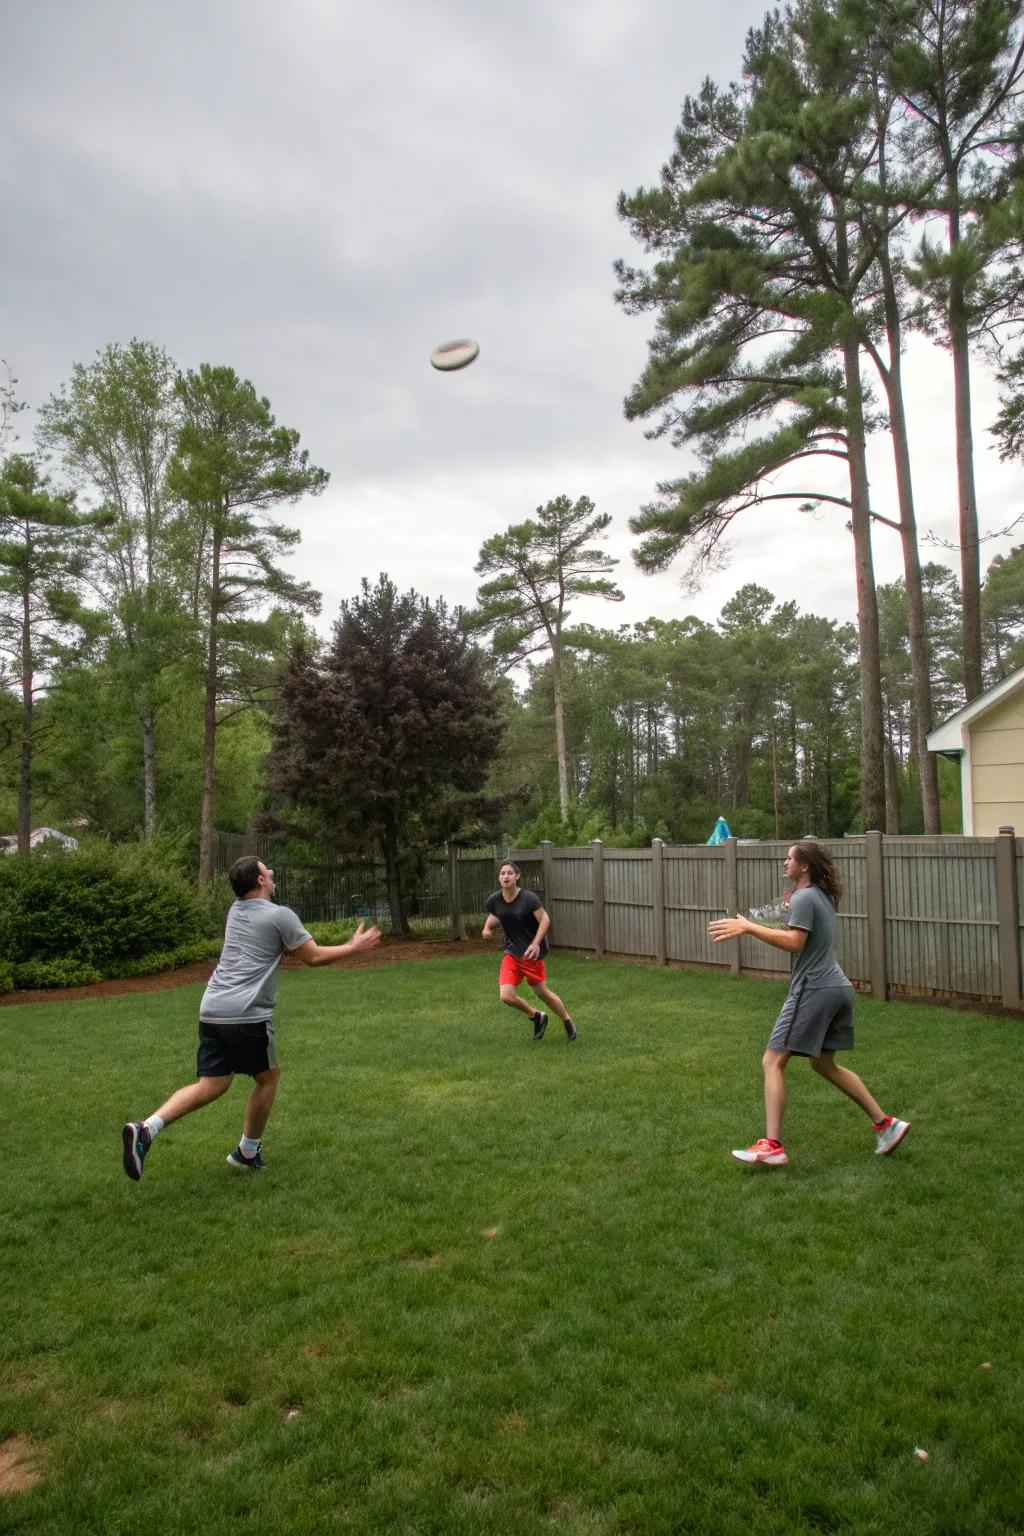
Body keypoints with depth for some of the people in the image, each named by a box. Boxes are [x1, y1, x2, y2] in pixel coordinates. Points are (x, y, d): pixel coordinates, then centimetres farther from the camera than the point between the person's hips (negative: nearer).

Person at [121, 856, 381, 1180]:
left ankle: (145, 1129, -10)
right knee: (268, 1077, 15)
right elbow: (315, 957, 2)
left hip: (211, 1010, 7)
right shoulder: (280, 915, -4)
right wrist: (354, 947, 14)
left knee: (212, 1084, 9)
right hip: (247, 1014, -6)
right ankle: (247, 1152, 23)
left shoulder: (235, 911, 18)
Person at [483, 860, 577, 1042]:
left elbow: (545, 920, -14)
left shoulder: (529, 898, -17)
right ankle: (537, 1016, 20)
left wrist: (535, 944, -25)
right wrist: (488, 927, -8)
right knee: (506, 996, -9)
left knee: (542, 992, 7)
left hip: (532, 953, -4)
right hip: (511, 953, 4)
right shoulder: (494, 900, -4)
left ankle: (567, 1022, 36)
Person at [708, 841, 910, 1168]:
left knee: (772, 1062, -6)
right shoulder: (823, 897, 17)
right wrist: (791, 909, 25)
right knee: (824, 1064, 22)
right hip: (838, 988, 10)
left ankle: (772, 1146, -11)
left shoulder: (804, 898, -11)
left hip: (814, 990, -10)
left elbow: (794, 942, -24)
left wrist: (747, 926, -24)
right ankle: (886, 1124, 21)